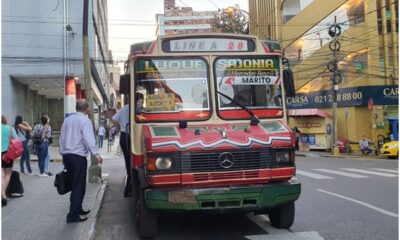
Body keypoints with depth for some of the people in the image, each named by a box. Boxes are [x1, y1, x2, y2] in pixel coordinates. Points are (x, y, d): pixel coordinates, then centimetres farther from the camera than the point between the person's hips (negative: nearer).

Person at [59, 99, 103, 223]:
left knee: (74, 184, 18)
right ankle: (73, 215, -3)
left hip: (66, 155, 8)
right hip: (78, 156, -8)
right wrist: (96, 154, -21)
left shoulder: (67, 120, 13)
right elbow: (88, 139, -19)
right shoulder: (85, 120, -9)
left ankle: (77, 209, 27)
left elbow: (62, 138, 16)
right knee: (79, 186, -2)